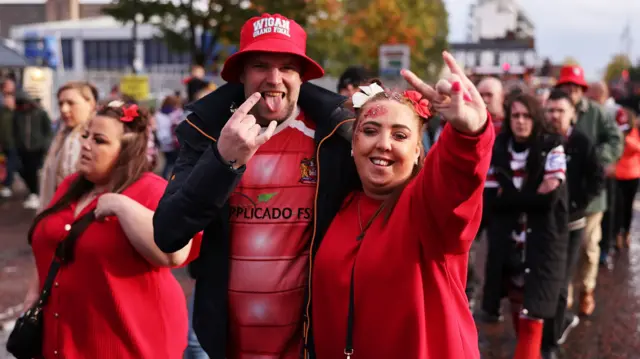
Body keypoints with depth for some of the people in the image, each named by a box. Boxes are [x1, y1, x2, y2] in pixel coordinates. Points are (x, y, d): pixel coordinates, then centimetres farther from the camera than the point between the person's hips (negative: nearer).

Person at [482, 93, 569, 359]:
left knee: (532, 308, -8)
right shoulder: (497, 150, 2)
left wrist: (508, 196, -14)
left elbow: (549, 197, -14)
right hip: (507, 240, 4)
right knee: (516, 301, 13)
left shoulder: (552, 148, -6)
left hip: (542, 239, -3)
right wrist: (533, 194, -10)